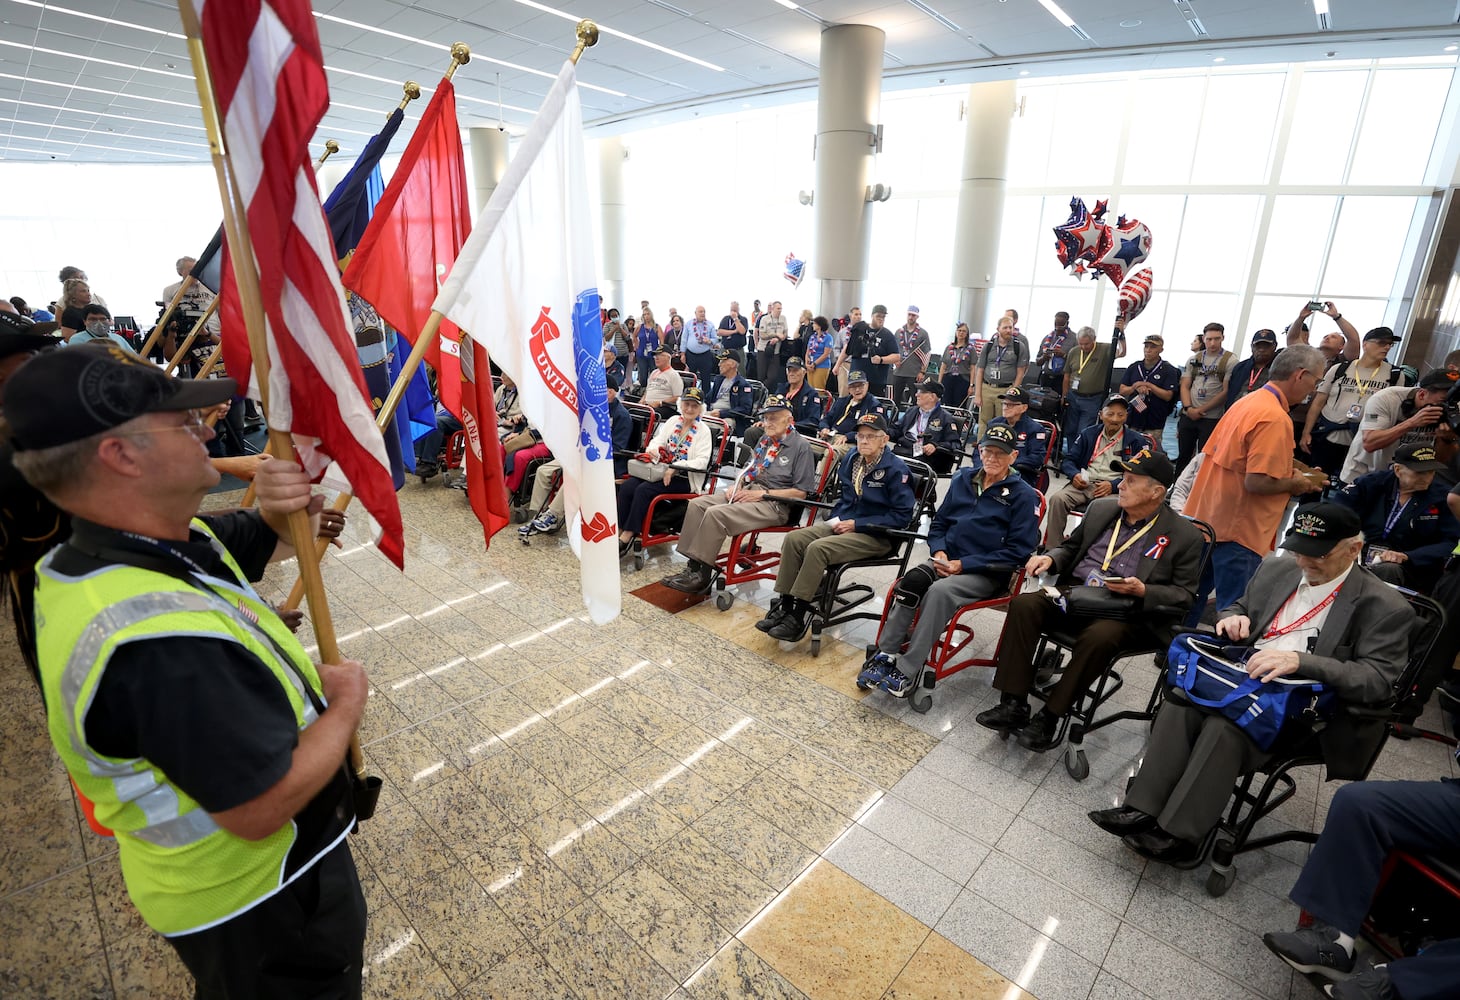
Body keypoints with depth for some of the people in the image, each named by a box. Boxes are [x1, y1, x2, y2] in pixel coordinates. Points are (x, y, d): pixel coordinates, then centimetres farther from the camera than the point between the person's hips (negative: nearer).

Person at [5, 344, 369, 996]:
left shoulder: (166, 540, -11)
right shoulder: (157, 645, -40)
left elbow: (279, 540, 5)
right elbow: (263, 807, -34)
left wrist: (292, 502, -18)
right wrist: (347, 702, -19)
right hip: (259, 903, -8)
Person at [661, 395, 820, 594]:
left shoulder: (801, 446, -7)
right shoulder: (765, 440, 17)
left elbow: (801, 492, -11)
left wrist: (762, 494, -14)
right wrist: (736, 484, 4)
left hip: (775, 504, -8)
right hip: (749, 489, 9)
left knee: (716, 513, -27)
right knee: (697, 504, -9)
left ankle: (702, 575, -17)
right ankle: (693, 566, -12)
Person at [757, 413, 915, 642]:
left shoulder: (895, 469, -11)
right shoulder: (851, 460, 10)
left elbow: (902, 515, -15)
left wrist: (856, 524, -17)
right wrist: (836, 518, 5)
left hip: (875, 535, -7)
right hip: (842, 523, 7)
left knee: (817, 548, -29)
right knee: (794, 538, -15)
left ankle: (799, 616, -21)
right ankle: (784, 605, -13)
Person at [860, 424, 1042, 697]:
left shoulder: (1023, 495, -2)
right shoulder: (963, 480, 13)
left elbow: (1018, 551, -7)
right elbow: (939, 523, 18)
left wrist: (964, 564, -14)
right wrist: (938, 552, -5)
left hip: (987, 573, -4)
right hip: (948, 561, 4)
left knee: (940, 591, -33)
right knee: (913, 579, -28)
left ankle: (909, 670, -29)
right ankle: (885, 654, -26)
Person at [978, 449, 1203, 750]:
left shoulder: (1184, 536, 0)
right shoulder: (1101, 508, 12)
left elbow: (1185, 596, 1)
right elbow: (1071, 547, 23)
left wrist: (1144, 592, -17)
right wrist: (1050, 558, 0)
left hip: (1128, 611, -4)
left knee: (1099, 637, -37)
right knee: (1024, 604, -24)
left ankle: (1049, 717, -20)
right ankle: (1014, 705, -19)